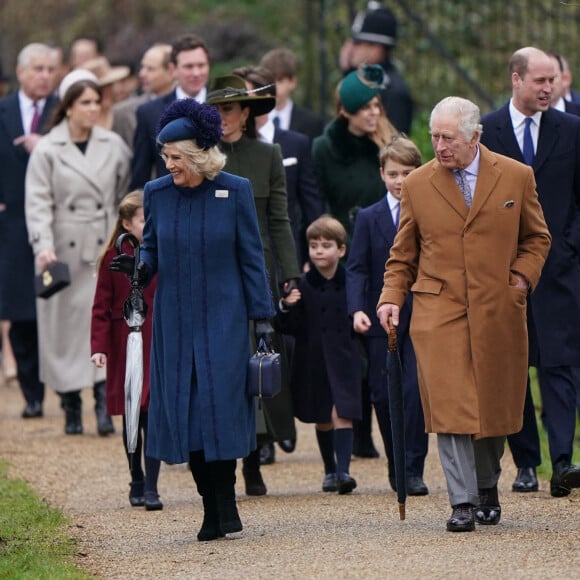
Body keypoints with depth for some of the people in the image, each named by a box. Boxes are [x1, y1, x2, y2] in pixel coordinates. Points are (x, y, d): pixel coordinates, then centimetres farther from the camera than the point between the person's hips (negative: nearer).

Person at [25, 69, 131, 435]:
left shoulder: (114, 146, 6)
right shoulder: (47, 151, -1)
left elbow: (126, 196, 12)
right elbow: (38, 203, -6)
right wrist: (43, 246, -18)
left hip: (104, 249, 1)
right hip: (63, 251, -1)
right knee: (64, 326, 3)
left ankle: (105, 405, -11)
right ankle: (71, 409, 12)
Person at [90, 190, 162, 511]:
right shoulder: (113, 257, -3)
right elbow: (101, 307, -2)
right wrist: (99, 347, -11)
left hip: (159, 344, 0)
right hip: (125, 347, 0)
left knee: (153, 416, -8)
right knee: (131, 418, 10)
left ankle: (151, 488, -6)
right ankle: (136, 482, 24)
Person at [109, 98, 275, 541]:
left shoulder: (235, 192, -4)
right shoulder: (157, 194, 2)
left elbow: (251, 255, 0)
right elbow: (152, 250, 9)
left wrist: (262, 315, -2)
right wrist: (138, 267, -15)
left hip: (224, 317, -3)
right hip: (175, 318, 3)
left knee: (221, 402, -9)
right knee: (183, 406, 1)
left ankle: (224, 506, -2)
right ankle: (213, 508, 8)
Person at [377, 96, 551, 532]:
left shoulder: (516, 177, 4)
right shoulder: (417, 185, 5)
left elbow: (537, 238, 15)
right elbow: (403, 254, 13)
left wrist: (523, 275, -1)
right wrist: (391, 297, -1)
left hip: (499, 312, 1)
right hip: (438, 311, -1)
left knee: (494, 407, 7)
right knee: (451, 407, -11)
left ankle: (487, 489, 28)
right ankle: (463, 503, -11)